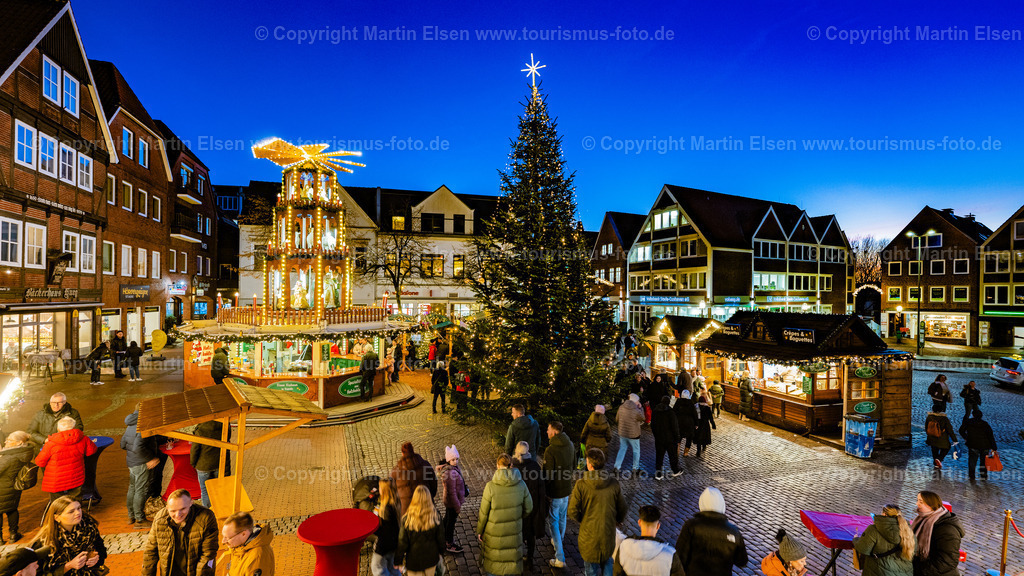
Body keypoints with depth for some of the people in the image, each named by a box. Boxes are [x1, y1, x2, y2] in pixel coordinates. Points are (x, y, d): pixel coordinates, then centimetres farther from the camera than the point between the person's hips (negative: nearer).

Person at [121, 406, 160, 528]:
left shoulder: (131, 425, 8)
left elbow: (123, 444, 14)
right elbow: (137, 448, -29)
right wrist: (150, 458, -19)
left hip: (131, 462, 10)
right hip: (142, 464, -9)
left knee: (132, 489, 19)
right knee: (141, 491, 0)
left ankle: (131, 516, 32)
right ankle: (139, 520, 9)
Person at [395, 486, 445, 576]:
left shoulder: (407, 518, -24)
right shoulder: (435, 516, -19)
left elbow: (402, 542, -14)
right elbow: (441, 538, -6)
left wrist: (398, 561, 1)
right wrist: (441, 553, 12)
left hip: (414, 560, -1)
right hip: (432, 558, 1)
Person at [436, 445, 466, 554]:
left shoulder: (451, 468, -4)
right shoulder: (450, 473, -34)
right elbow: (451, 492, -29)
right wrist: (457, 505, -19)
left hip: (447, 500, 10)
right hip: (453, 501, -10)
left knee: (447, 519, 26)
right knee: (451, 521, 8)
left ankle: (445, 540, 46)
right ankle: (449, 545, 26)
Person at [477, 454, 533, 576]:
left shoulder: (490, 487, -23)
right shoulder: (521, 484, -14)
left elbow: (484, 512, -14)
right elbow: (528, 508, -2)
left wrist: (479, 531, 2)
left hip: (495, 532, -2)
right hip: (514, 531, 2)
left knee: (493, 557, 22)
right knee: (513, 559, 21)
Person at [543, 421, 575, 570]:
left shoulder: (550, 450, -27)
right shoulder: (570, 445, -4)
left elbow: (548, 475, -23)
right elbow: (573, 464, 10)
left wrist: (542, 491, -10)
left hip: (554, 491, -7)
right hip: (567, 489, 7)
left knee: (553, 522, 5)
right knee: (562, 518, 26)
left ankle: (560, 559, 8)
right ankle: (557, 542, 49)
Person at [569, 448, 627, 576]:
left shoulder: (581, 485, -20)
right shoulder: (614, 483, -12)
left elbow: (573, 511, -15)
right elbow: (622, 509, -1)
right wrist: (616, 521, 18)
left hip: (589, 533, -2)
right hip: (608, 532, 2)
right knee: (607, 561, 28)